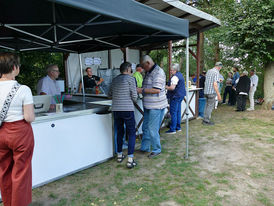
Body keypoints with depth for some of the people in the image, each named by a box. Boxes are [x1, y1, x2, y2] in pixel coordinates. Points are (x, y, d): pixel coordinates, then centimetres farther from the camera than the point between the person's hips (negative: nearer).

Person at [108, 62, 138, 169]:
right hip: (127, 109, -6)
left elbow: (109, 94, 22)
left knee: (120, 132, 19)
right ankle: (130, 159, -1)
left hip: (116, 110, 6)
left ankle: (119, 155, 29)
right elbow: (134, 96, -6)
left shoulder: (115, 79, 13)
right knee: (131, 134, 3)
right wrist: (134, 99, 15)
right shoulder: (130, 78, -4)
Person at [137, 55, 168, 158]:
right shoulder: (148, 72, 14)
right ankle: (145, 148, 31)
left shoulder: (158, 72, -16)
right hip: (148, 106, 10)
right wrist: (140, 90, 6)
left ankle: (156, 150, 15)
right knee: (145, 128, 17)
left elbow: (156, 90, -23)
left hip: (156, 106, -10)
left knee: (153, 129, -2)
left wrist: (142, 90, -18)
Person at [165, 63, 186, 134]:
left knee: (173, 113, -5)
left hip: (175, 96, -10)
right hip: (180, 95, 10)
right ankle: (178, 127, 23)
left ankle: (172, 129, 0)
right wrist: (168, 86, 16)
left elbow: (172, 88, -25)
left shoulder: (175, 77, -18)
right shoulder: (180, 75, 14)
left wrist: (166, 87, -9)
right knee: (178, 112, 15)